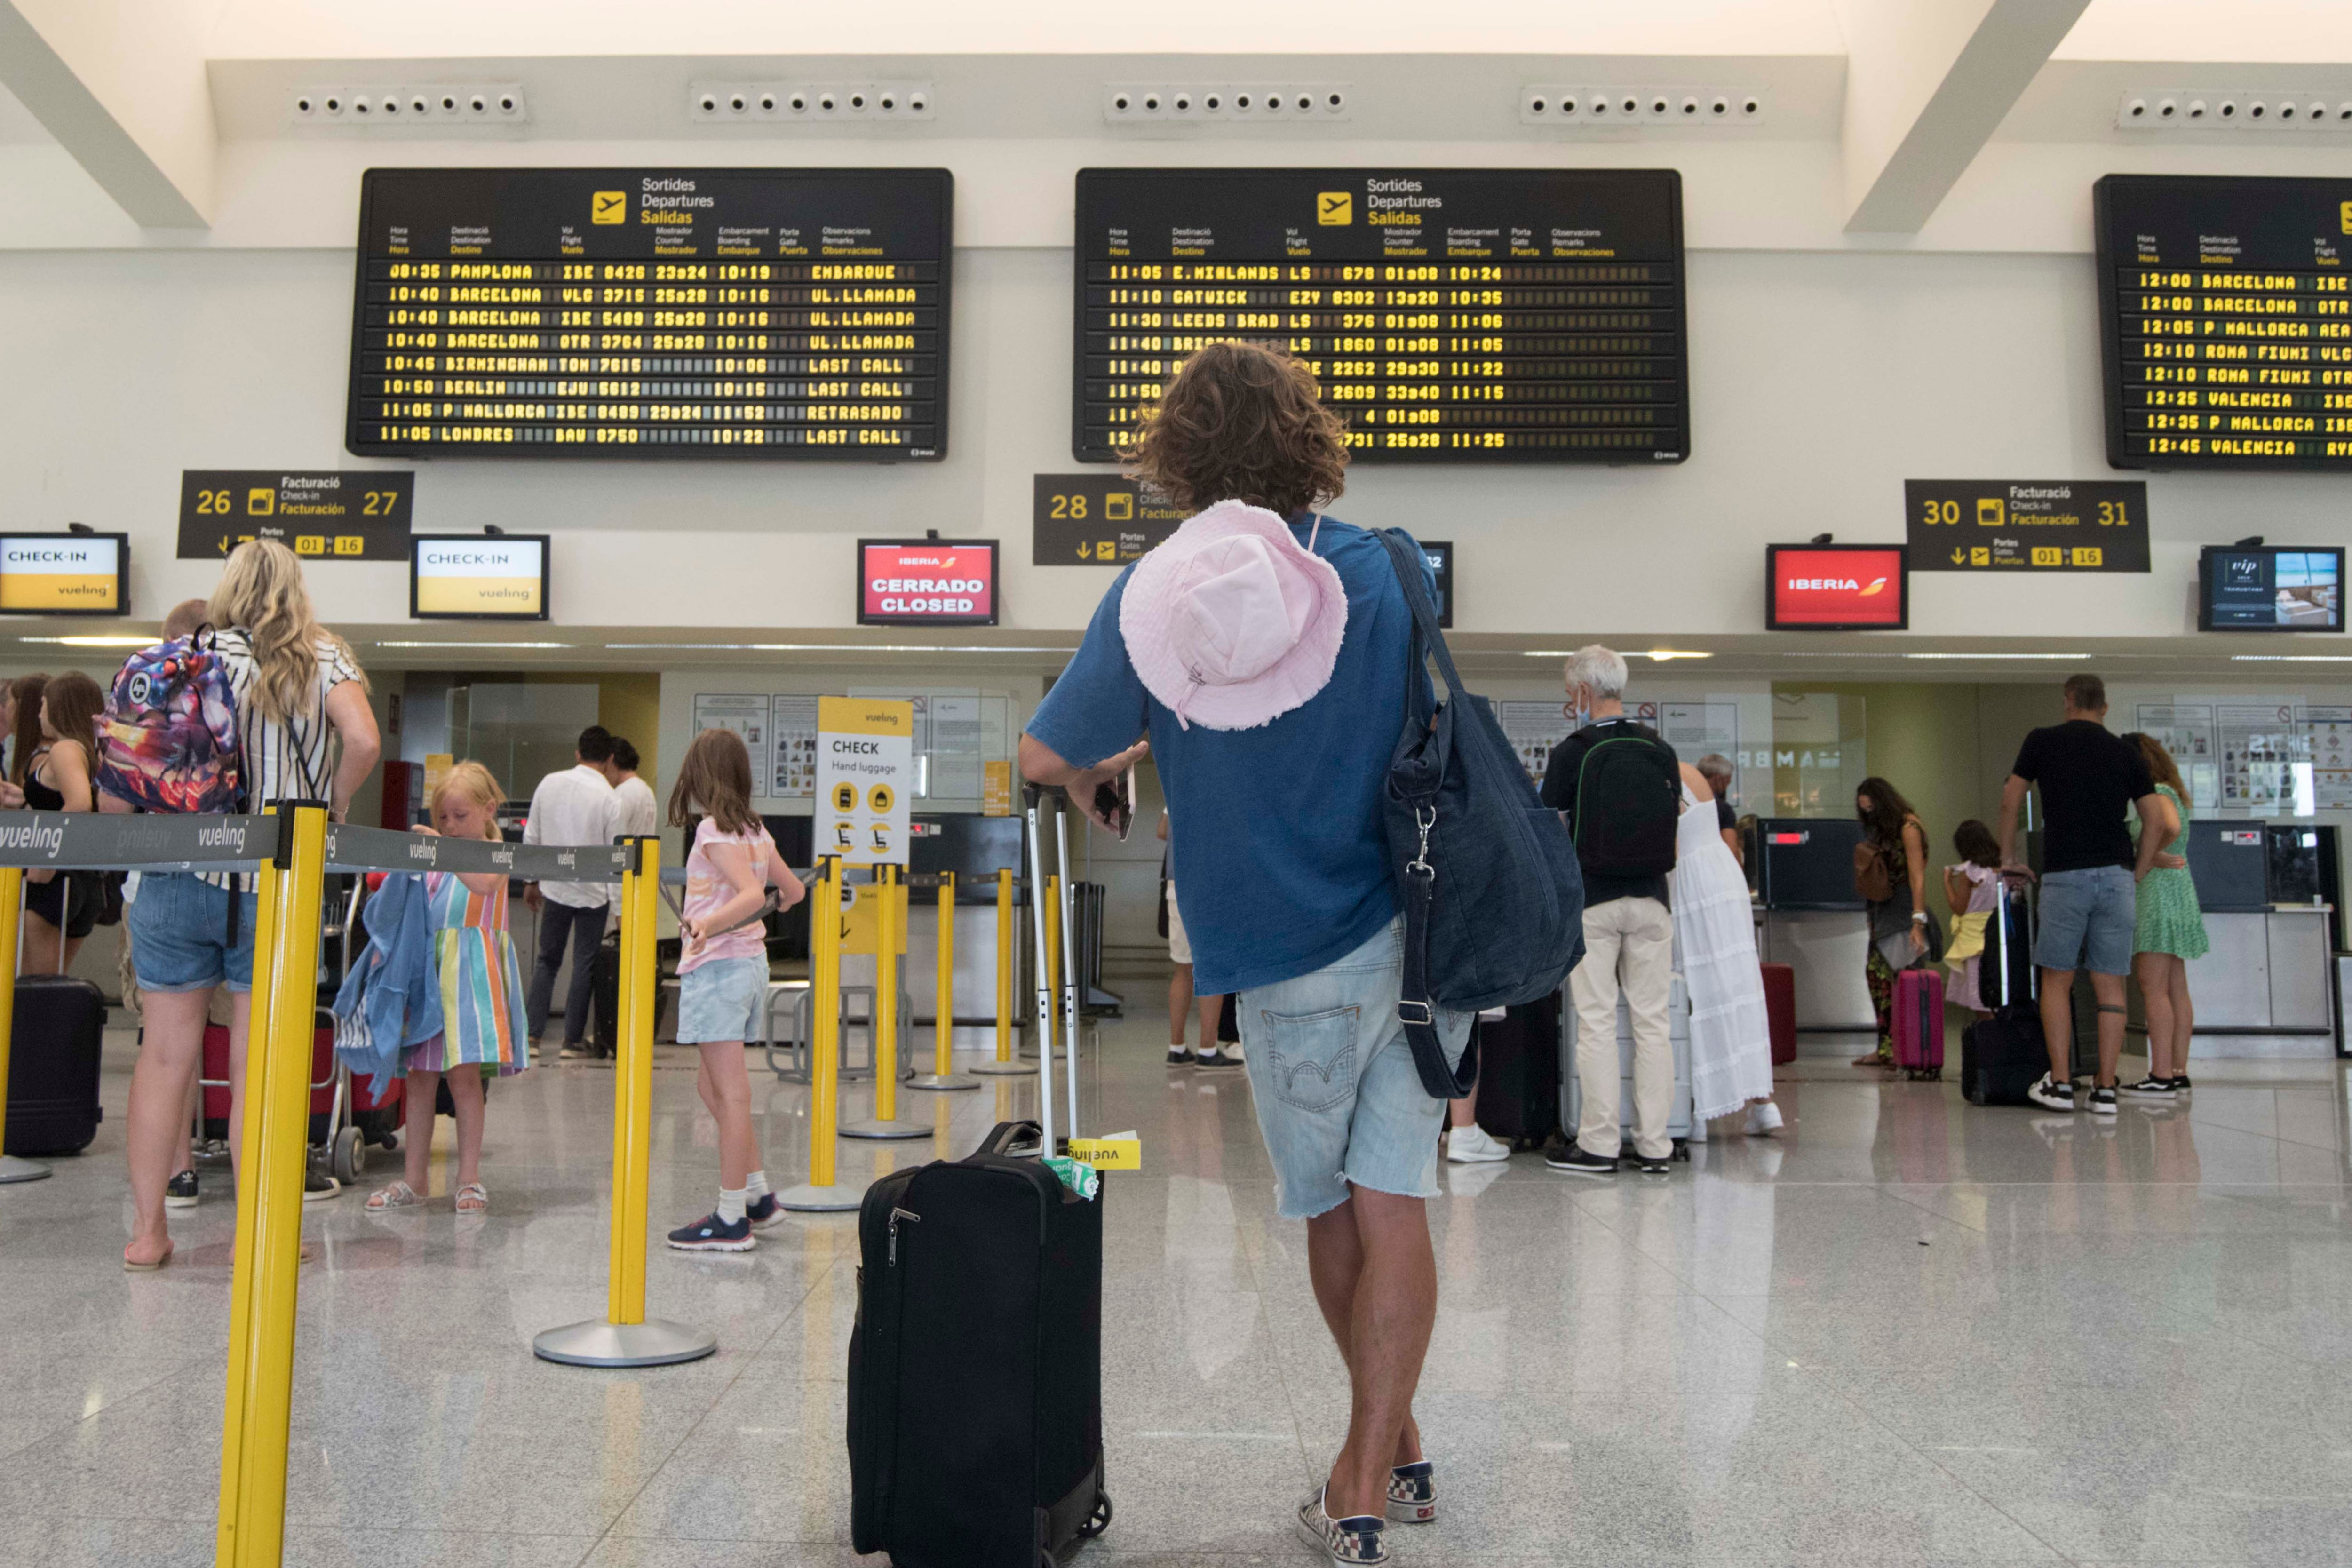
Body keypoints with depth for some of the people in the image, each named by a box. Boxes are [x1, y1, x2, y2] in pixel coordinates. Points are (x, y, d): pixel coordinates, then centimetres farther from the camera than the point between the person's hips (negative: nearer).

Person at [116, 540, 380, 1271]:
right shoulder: (323, 658, 2)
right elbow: (363, 742, -15)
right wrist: (326, 810, 1)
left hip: (179, 878, 1)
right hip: (275, 888, -1)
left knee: (166, 1054, 9)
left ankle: (146, 1230, 16)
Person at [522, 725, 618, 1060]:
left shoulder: (549, 783, -1)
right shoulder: (609, 797, -12)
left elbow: (532, 837, 7)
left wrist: (532, 880, 19)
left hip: (554, 887, 3)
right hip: (593, 891, -3)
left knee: (547, 960, 16)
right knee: (584, 965, 6)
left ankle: (532, 1033, 11)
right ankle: (573, 1040, 12)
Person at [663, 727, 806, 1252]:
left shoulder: (713, 830, -13)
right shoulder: (756, 829, 11)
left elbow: (751, 894, -26)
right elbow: (793, 890, 19)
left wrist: (709, 922, -42)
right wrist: (773, 906, 41)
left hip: (717, 966, -9)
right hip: (751, 960, 9)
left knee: (730, 1095, -5)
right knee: (713, 1086, 18)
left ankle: (731, 1221, 1)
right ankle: (758, 1196, 22)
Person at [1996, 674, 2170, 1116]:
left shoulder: (2043, 741, 6)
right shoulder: (2126, 752, 11)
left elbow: (2010, 802, 9)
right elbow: (2156, 821, 7)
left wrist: (2008, 858, 20)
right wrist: (2137, 875, 16)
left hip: (2065, 876, -2)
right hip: (2117, 876, 2)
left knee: (2057, 980, 7)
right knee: (2110, 984, 4)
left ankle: (2060, 1083, 5)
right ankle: (2105, 1088, 6)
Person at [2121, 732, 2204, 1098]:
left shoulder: (2157, 793, -12)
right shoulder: (2172, 793, 18)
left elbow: (2171, 827, -31)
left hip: (2159, 896, -10)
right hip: (2179, 894, 10)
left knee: (2154, 989, -9)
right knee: (2176, 990, 9)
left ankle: (2162, 1076, -10)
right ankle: (2179, 1072, 11)